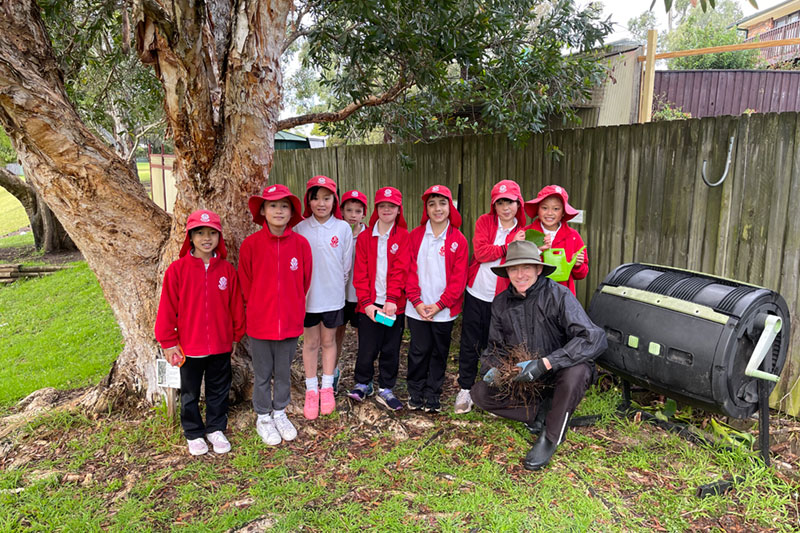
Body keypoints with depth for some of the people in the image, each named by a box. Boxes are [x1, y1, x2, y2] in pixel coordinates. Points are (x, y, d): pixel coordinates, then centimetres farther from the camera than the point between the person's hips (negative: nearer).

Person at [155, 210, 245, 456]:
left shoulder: (227, 269, -4)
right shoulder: (177, 269, -10)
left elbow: (236, 306, 3)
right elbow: (167, 308, -7)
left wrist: (236, 335, 7)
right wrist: (169, 342, -5)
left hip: (221, 345, 2)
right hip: (190, 347, -2)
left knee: (219, 389, 16)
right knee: (190, 393, 15)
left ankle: (216, 429, 35)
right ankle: (193, 434, 33)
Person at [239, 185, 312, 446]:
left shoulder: (301, 243, -6)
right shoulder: (250, 244, -10)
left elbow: (304, 282, 5)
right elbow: (246, 283, 1)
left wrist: (293, 309, 7)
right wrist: (258, 309, 4)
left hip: (290, 322, 1)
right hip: (260, 322, -1)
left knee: (284, 372, 17)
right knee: (262, 375, 13)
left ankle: (280, 413, 38)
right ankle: (263, 418, 33)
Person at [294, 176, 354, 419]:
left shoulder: (343, 228, -4)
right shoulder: (300, 229, -4)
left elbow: (346, 264, 4)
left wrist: (336, 285, 6)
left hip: (332, 296, 0)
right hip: (307, 296, 0)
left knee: (329, 341, 13)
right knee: (311, 342, 10)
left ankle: (327, 388, 27)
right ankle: (311, 390, 22)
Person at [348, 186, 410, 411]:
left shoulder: (404, 237, 2)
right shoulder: (365, 237, 5)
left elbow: (400, 270, -8)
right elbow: (360, 272, 0)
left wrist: (392, 299, -18)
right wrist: (366, 302, -10)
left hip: (394, 303, 0)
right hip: (369, 303, 0)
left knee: (391, 348, 9)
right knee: (367, 347, 6)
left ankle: (386, 390, 24)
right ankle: (362, 384, 27)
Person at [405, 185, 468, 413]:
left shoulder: (458, 240, -2)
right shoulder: (415, 235, 2)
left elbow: (459, 277, -4)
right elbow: (410, 270, 0)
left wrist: (440, 304, -11)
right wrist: (416, 301, -10)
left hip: (444, 309, 0)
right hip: (418, 307, 0)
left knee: (439, 352, 10)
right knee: (418, 351, 6)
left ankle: (433, 394, 26)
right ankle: (415, 392, 24)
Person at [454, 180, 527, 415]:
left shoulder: (523, 233, 2)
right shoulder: (484, 222, 0)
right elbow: (480, 252, -14)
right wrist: (508, 246, -14)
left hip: (500, 298, 0)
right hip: (475, 293, 0)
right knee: (469, 344, 6)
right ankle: (465, 389, 21)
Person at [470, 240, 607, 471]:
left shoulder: (558, 295, -20)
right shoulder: (501, 303, -3)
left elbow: (594, 338, -31)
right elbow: (496, 347, 8)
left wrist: (545, 363, -37)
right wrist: (492, 368, -16)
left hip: (557, 374, -4)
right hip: (523, 378, 4)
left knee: (576, 372, -37)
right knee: (481, 393, -13)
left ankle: (551, 437, -12)